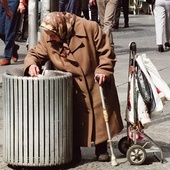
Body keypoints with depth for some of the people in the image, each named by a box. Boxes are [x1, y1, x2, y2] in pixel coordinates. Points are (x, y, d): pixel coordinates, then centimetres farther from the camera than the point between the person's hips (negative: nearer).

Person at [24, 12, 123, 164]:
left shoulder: (90, 28, -18)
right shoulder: (47, 38, -9)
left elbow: (106, 52, -11)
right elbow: (36, 53, -1)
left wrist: (103, 70, -22)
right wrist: (31, 64, -24)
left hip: (96, 83, -1)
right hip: (71, 88, 2)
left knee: (100, 115, 7)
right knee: (74, 119, -1)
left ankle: (102, 149, 23)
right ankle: (75, 151, 14)